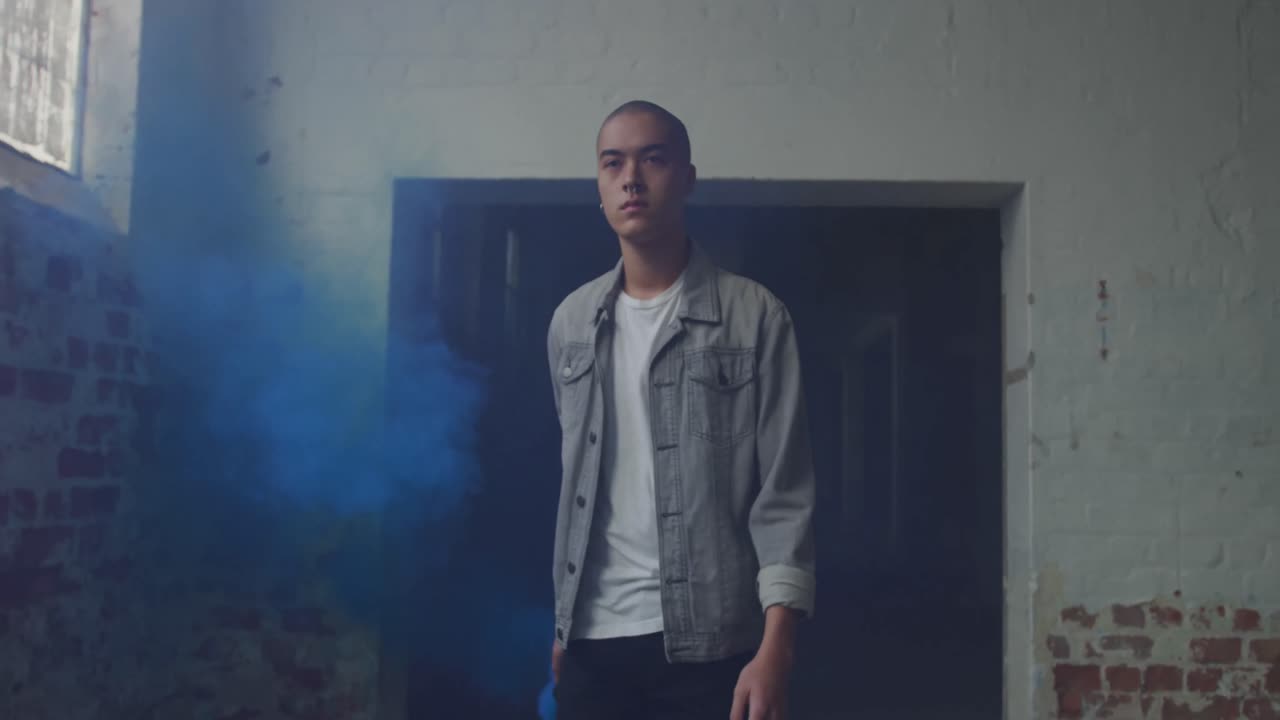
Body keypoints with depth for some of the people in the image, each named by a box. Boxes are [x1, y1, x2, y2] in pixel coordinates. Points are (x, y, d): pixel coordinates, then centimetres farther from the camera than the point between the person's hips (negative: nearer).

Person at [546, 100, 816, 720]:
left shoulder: (755, 316, -3)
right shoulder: (569, 324, 9)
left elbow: (785, 490, -8)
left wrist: (776, 646, -16)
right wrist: (562, 619, 15)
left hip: (711, 640, -3)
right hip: (593, 641, 4)